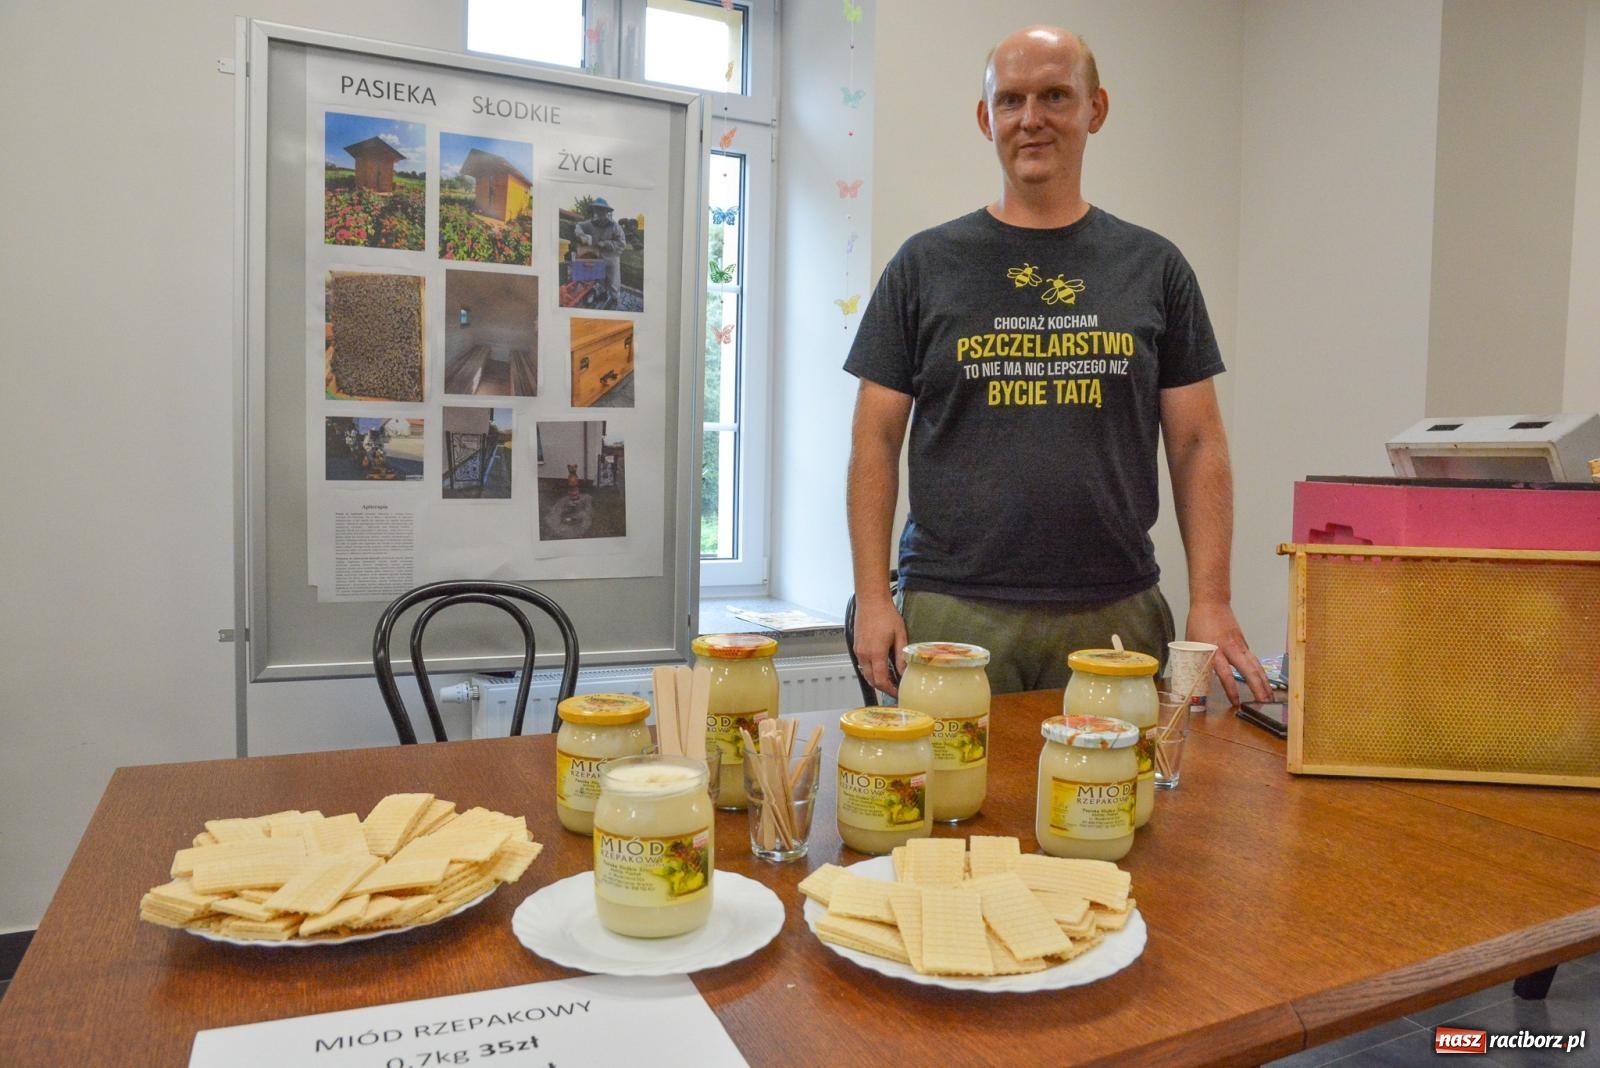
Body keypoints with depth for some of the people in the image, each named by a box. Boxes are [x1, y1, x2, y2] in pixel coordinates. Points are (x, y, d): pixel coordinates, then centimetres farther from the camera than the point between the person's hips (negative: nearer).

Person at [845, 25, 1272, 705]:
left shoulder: (1154, 267, 9)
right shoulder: (925, 265, 5)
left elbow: (1196, 444, 8)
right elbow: (876, 441, 4)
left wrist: (1211, 602, -2)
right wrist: (871, 597, -5)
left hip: (1115, 614, 2)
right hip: (953, 612, -1)